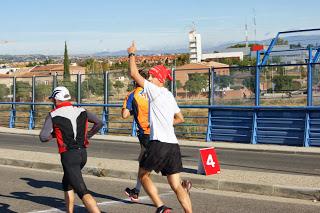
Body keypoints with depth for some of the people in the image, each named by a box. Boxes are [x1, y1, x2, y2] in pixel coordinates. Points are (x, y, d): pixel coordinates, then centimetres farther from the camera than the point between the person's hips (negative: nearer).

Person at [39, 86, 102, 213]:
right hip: (83, 153, 6)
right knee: (67, 183, 27)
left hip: (69, 156, -6)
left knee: (82, 192, -12)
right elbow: (99, 123, 11)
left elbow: (43, 137, -11)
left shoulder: (53, 115, -5)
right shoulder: (81, 111, 9)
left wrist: (54, 134, 9)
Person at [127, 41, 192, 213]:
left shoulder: (155, 91, -3)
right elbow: (180, 118, 31)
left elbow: (133, 74, -3)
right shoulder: (170, 96, 20)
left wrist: (132, 54, 9)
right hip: (173, 145, 7)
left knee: (143, 175, 12)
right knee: (176, 186, 5)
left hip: (159, 143, -7)